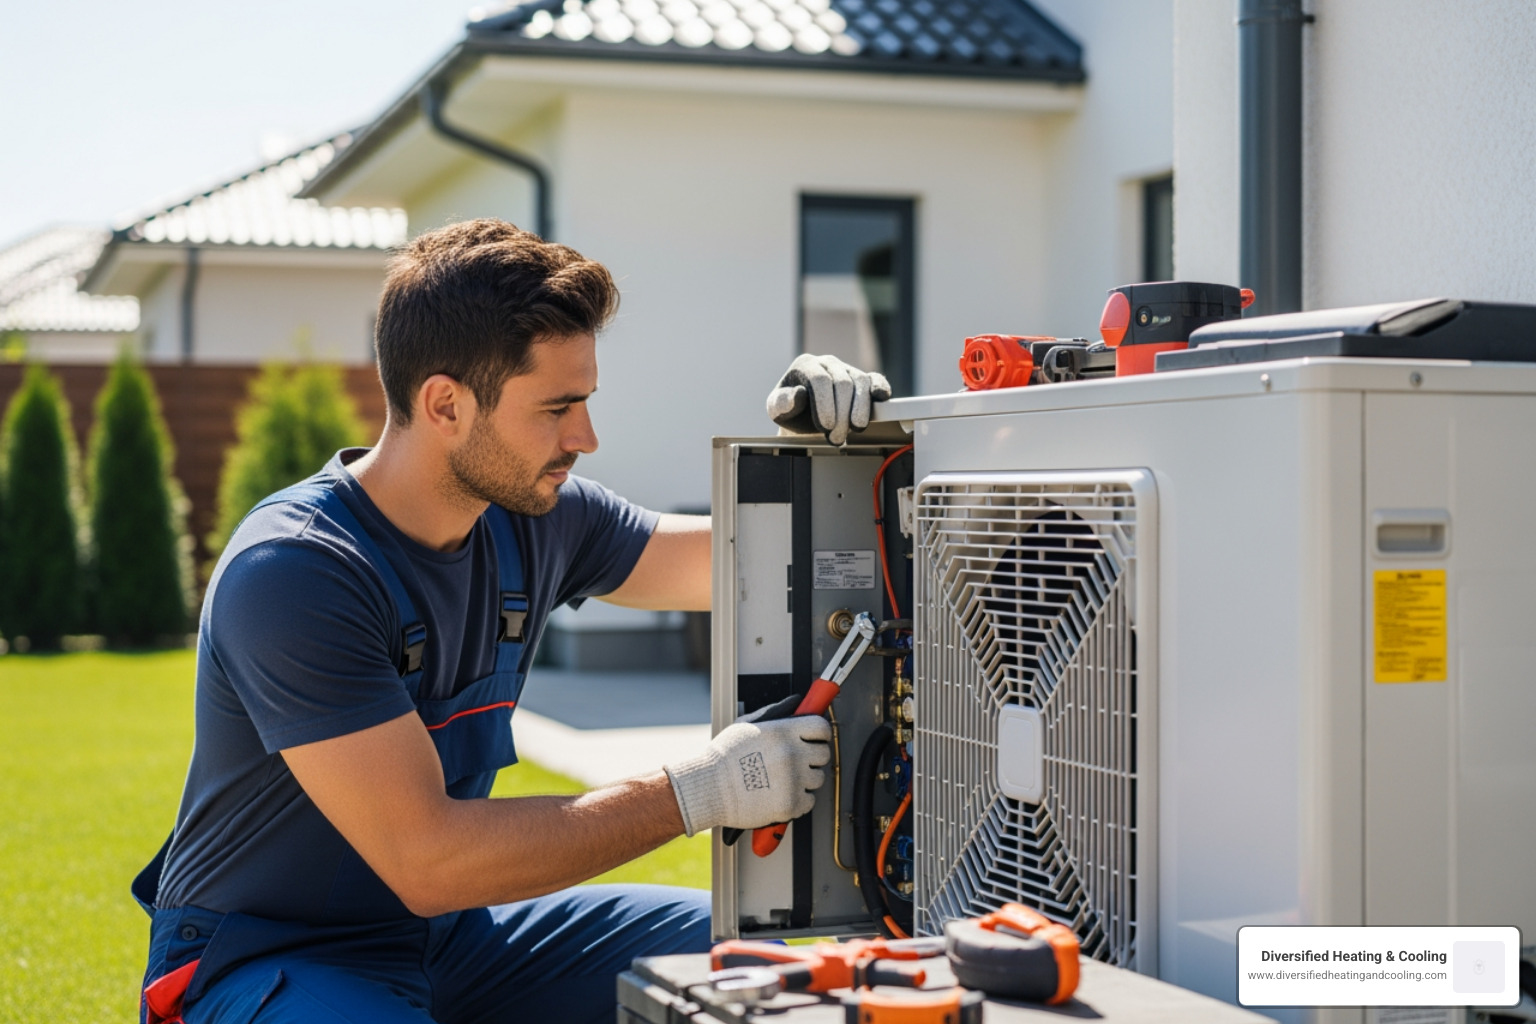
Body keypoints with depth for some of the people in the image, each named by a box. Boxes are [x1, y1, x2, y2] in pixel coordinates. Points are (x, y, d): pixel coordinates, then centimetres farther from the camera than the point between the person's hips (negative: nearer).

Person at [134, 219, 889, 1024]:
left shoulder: (536, 518, -4)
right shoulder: (289, 574, -26)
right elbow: (425, 861, -30)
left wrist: (811, 443, -11)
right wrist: (695, 793, -29)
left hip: (446, 931, 7)